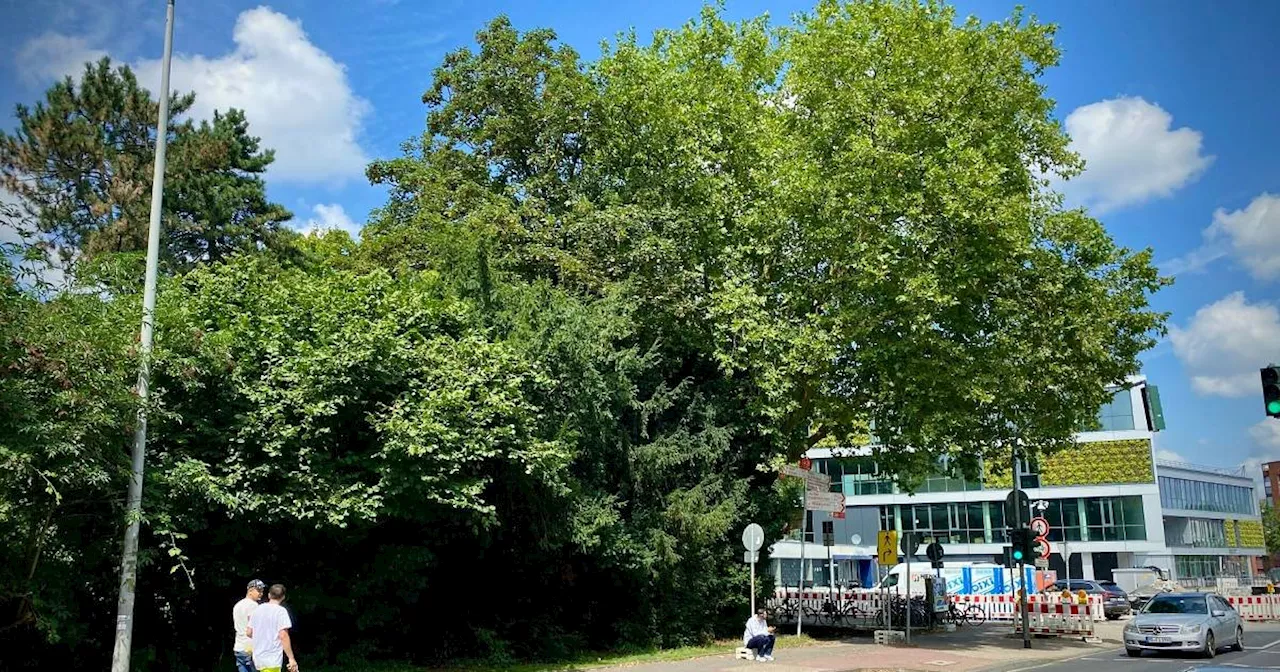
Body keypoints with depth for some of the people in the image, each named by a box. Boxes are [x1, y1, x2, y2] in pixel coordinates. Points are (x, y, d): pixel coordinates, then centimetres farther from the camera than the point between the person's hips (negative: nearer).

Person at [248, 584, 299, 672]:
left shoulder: (257, 609, 8)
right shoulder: (281, 611, -10)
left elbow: (249, 633, 13)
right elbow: (283, 636, -17)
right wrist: (291, 658, -15)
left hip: (258, 658, 7)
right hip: (272, 660, -7)